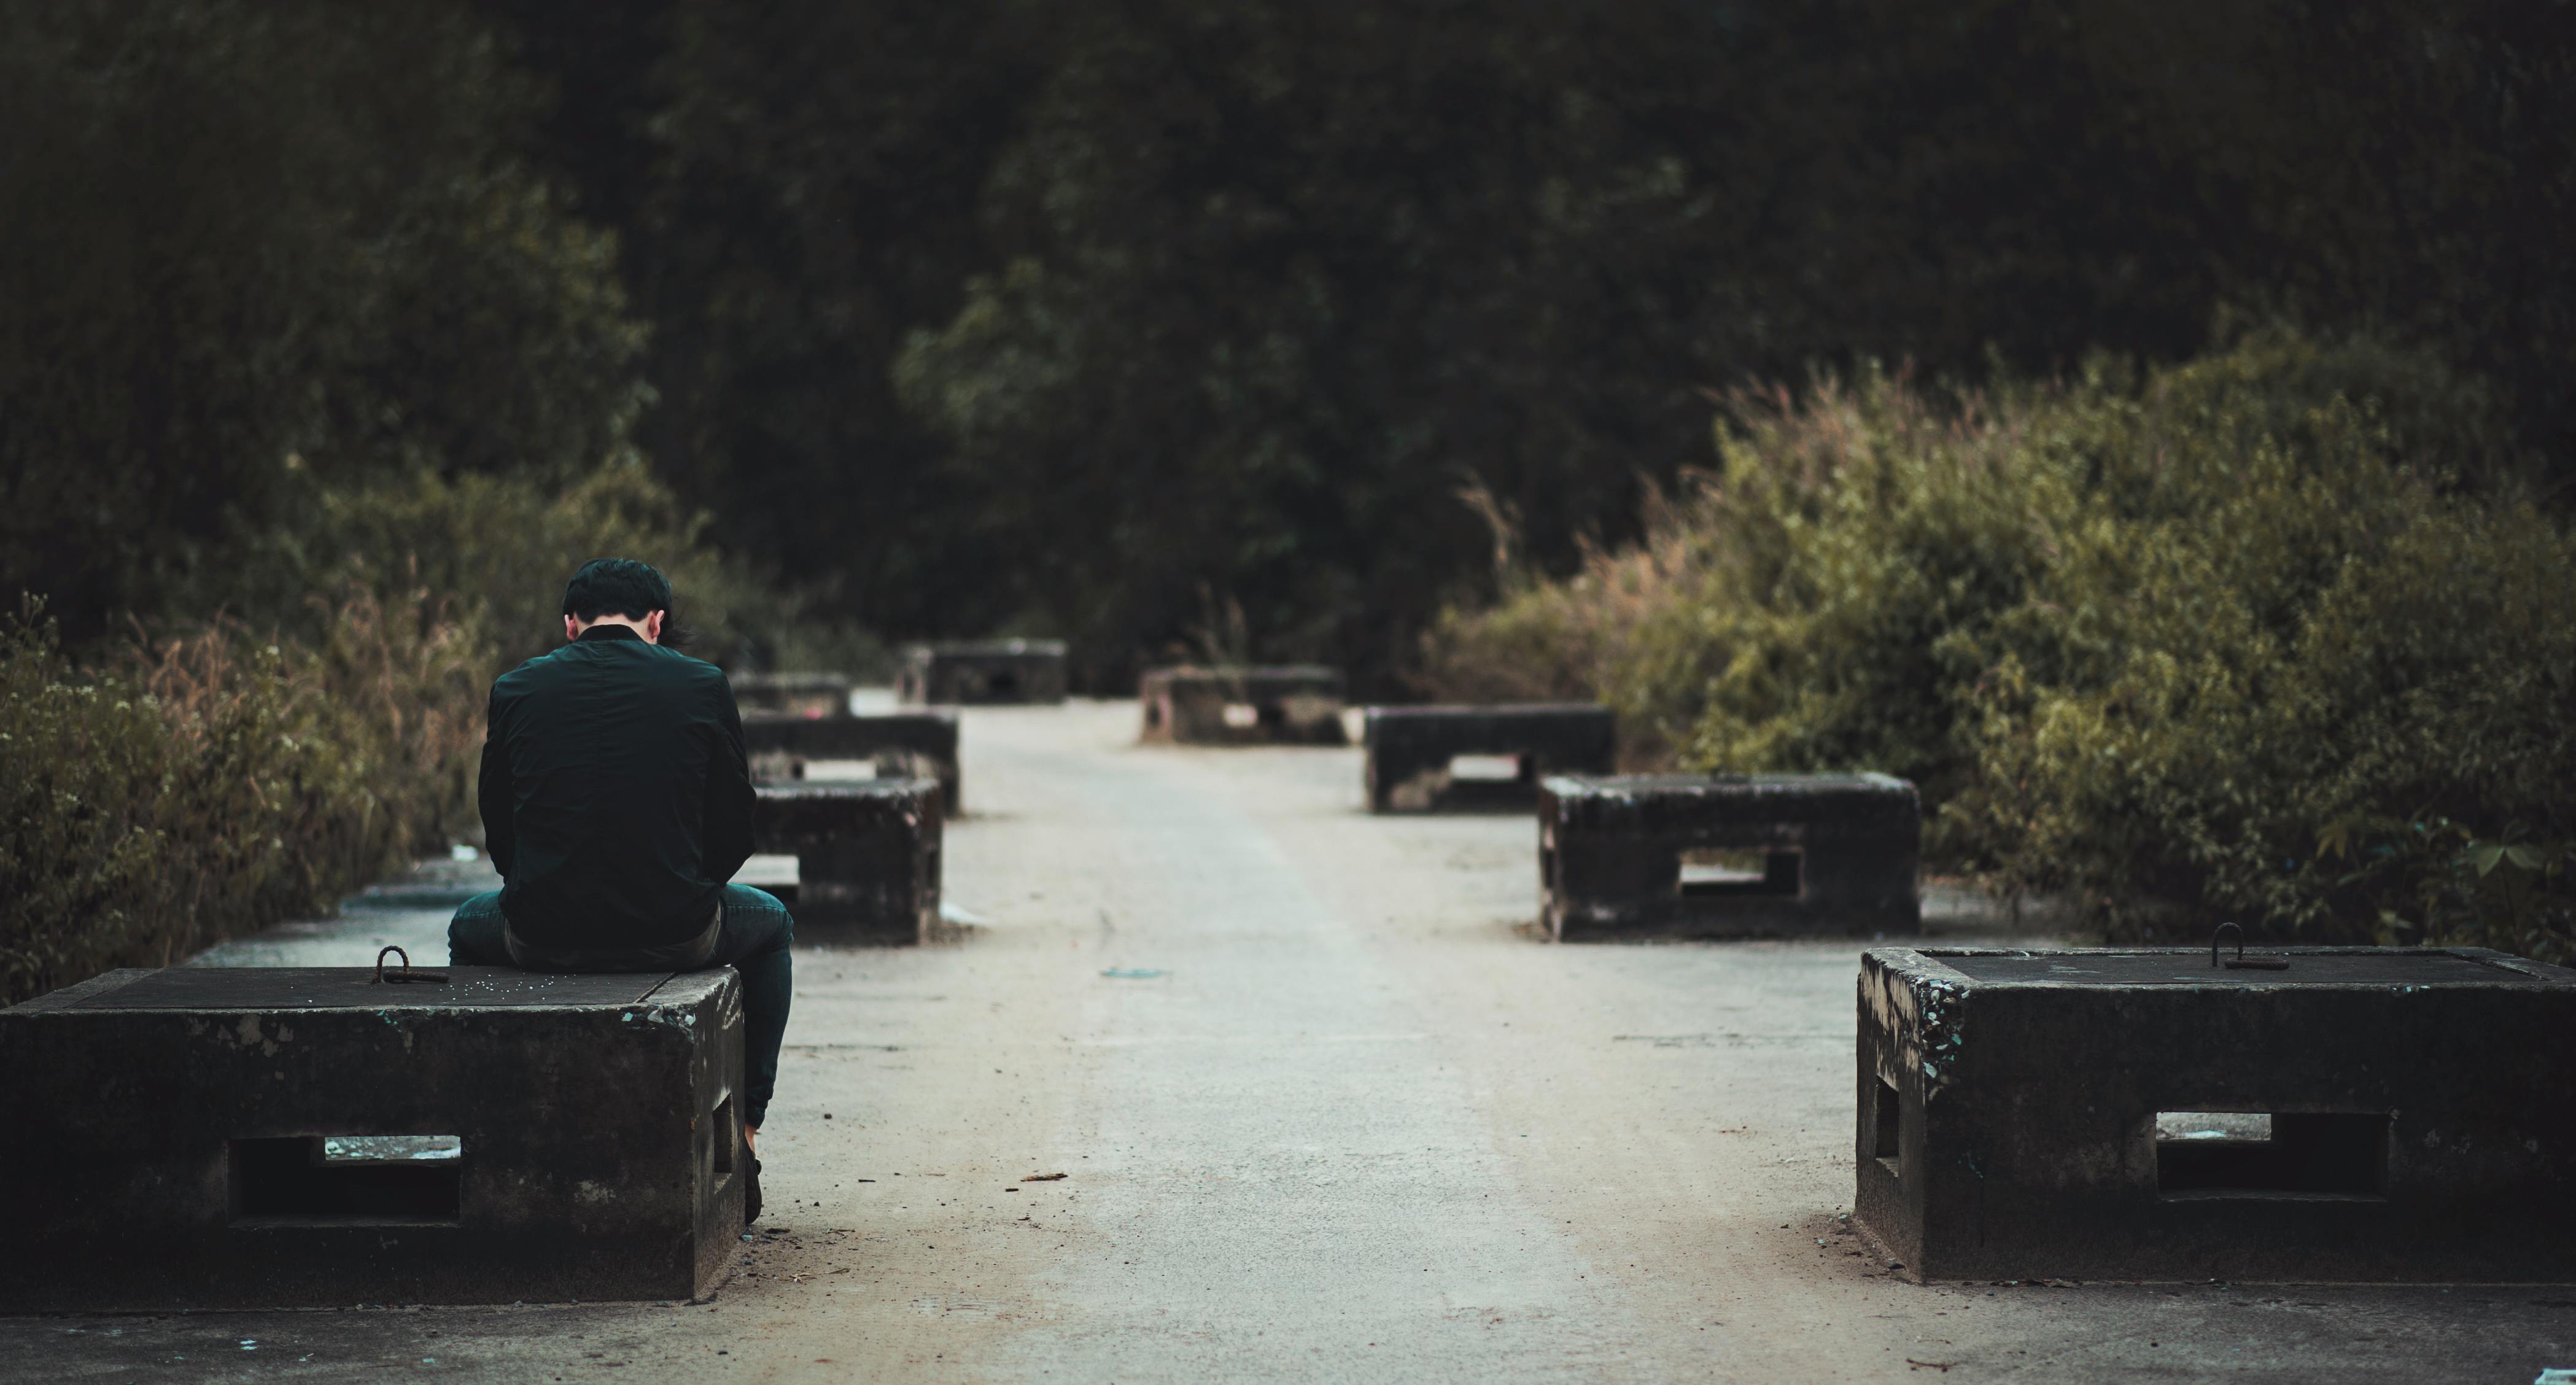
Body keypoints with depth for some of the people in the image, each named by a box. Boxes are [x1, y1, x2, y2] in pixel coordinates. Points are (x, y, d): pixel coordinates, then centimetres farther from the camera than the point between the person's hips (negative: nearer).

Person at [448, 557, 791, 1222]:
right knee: (770, 924, 33)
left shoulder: (517, 689, 4)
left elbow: (498, 833, 12)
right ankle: (742, 1134, 28)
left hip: (542, 937, 1)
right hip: (675, 935, -1)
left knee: (469, 929, 37)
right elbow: (735, 831, 5)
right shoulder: (702, 686, 0)